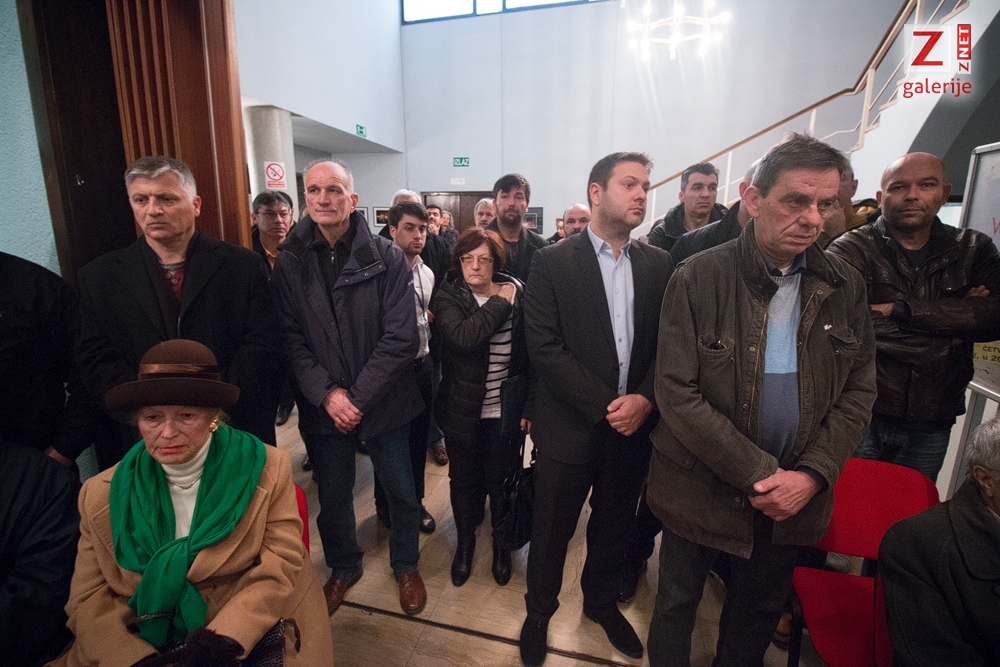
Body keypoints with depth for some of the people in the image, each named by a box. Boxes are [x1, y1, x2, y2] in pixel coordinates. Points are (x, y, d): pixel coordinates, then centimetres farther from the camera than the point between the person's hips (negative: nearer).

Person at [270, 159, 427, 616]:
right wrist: (327, 394, -15)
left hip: (383, 403, -1)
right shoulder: (289, 263, -2)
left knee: (402, 493, 14)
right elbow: (291, 339, -4)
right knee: (332, 498, 19)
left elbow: (401, 338, -14)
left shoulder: (387, 258, -9)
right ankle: (343, 568, 46)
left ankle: (406, 566, 42)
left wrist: (357, 398, -16)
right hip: (322, 408, 2)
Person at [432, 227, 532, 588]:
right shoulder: (448, 298, -8)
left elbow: (528, 355, -2)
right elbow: (462, 337, -29)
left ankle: (501, 542, 42)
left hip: (505, 411, 1)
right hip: (462, 409, 0)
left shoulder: (517, 295, -6)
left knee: (501, 481, 15)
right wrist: (500, 303, -21)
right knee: (463, 480, 17)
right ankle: (465, 541, 44)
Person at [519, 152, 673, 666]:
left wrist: (644, 399, -14)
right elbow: (545, 348, -15)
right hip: (569, 426, -3)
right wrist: (605, 406, -17)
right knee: (551, 531, 14)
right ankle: (539, 612, 43)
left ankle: (601, 602, 50)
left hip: (633, 424, 4)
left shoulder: (657, 264, 4)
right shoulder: (552, 262, -9)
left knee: (613, 527, 22)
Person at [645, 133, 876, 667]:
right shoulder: (697, 278, -16)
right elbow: (676, 393, -19)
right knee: (678, 600, 18)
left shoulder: (844, 287, -1)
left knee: (762, 606, 25)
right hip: (701, 486, -3)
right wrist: (760, 475, -18)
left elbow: (858, 390, 2)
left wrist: (812, 474, -11)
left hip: (795, 495, 4)